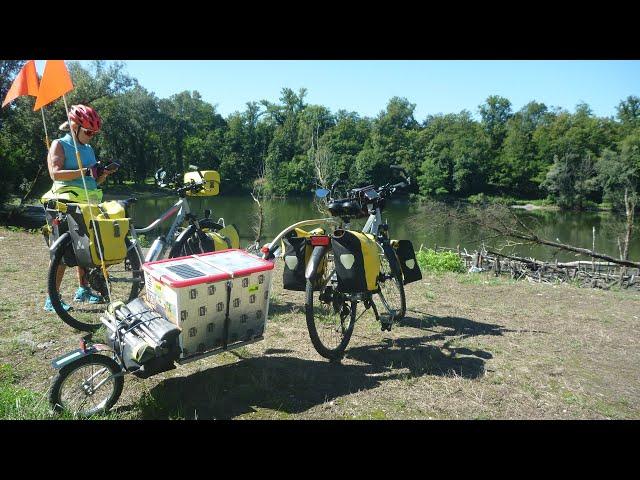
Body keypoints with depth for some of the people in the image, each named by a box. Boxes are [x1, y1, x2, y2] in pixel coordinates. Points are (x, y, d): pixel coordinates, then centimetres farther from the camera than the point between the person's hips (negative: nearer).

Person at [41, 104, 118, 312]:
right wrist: (84, 171, -22)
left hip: (87, 204, 7)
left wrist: (103, 174, 1)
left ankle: (83, 289, 23)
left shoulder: (88, 149, 18)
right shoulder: (59, 145, -1)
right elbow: (55, 173, -16)